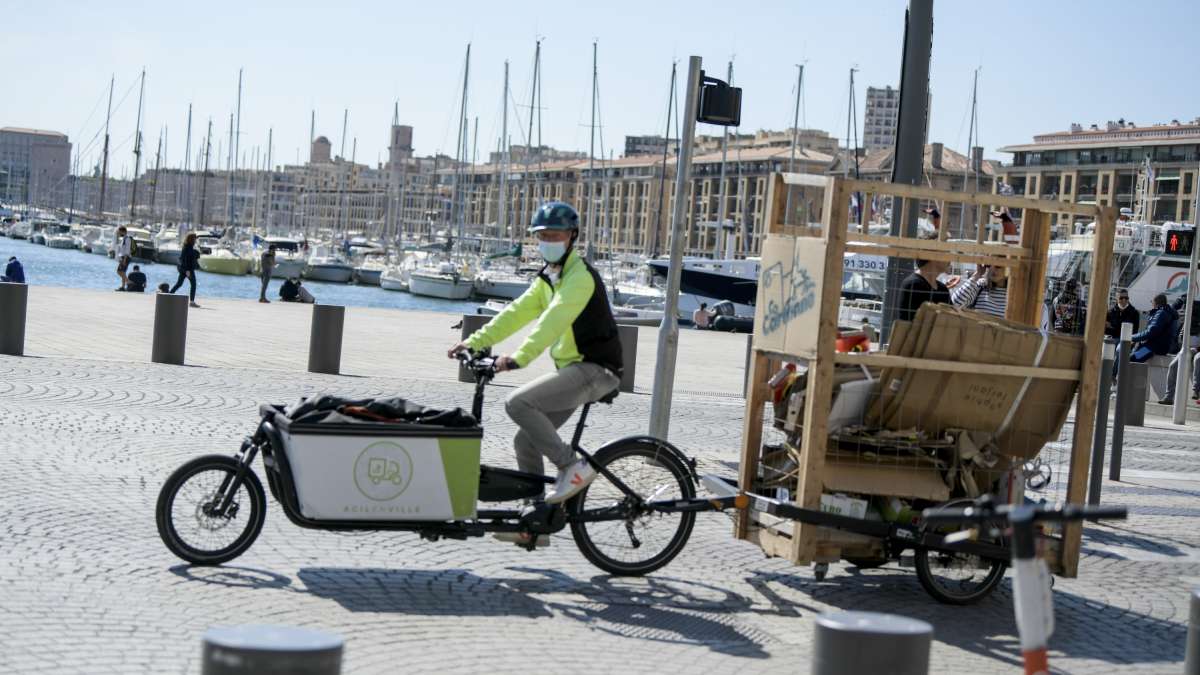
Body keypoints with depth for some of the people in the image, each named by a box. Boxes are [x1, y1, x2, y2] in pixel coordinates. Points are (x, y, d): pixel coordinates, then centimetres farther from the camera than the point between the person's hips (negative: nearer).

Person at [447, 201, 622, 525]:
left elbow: (555, 319, -29)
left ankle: (573, 466, -14)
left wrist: (519, 357, -40)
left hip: (595, 369, -9)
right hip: (573, 368, 9)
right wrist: (474, 342, 1)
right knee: (526, 441, 6)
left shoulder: (581, 275, -15)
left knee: (518, 403, -23)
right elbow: (518, 312, 11)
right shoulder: (548, 278, 15)